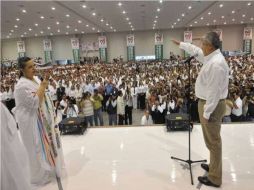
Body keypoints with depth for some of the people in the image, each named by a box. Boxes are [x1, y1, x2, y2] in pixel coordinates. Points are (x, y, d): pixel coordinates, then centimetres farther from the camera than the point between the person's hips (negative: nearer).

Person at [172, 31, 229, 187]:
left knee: (213, 141, 2)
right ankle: (214, 166, 41)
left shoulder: (216, 64, -25)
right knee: (212, 139, 22)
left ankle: (215, 178, 17)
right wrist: (181, 44, 32)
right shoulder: (212, 57, 6)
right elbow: (196, 51, 25)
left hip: (212, 105, -10)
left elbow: (214, 92, -26)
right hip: (209, 102, 10)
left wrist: (207, 112, -21)